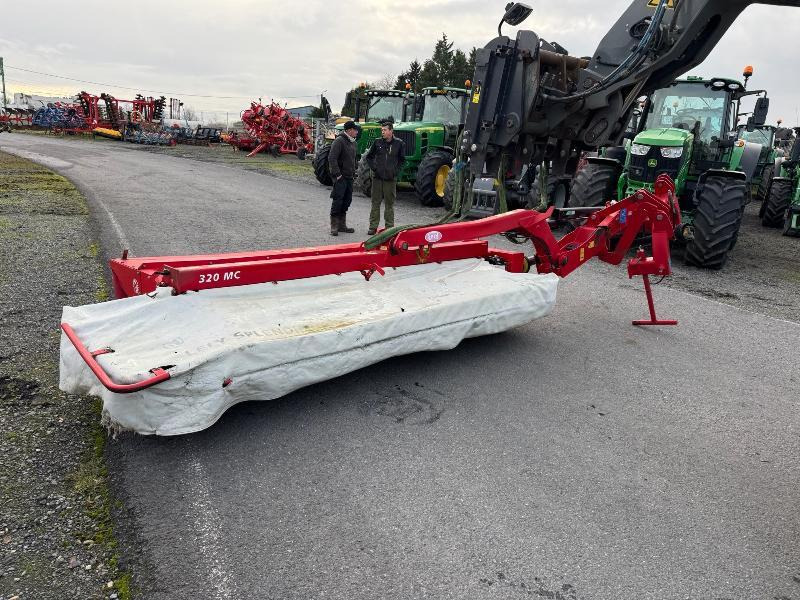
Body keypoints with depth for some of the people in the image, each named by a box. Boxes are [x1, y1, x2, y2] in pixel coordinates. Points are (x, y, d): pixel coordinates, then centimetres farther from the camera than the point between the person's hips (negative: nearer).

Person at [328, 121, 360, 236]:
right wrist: (337, 174, -21)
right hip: (340, 177, -9)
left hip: (349, 177, 9)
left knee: (347, 200, 12)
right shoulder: (339, 141, -13)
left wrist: (353, 172, 17)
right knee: (338, 200, -8)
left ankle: (342, 225, 21)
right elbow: (332, 158, -20)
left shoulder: (353, 142, 15)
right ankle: (334, 226, -2)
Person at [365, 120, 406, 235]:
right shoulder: (377, 142, 2)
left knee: (389, 204, 5)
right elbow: (369, 156, 14)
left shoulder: (399, 143, 0)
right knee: (375, 203, 5)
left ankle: (389, 227, 13)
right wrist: (373, 168, 2)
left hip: (390, 178, -1)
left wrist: (396, 170, 1)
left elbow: (402, 159, 12)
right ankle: (373, 226, 12)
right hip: (377, 177, 1)